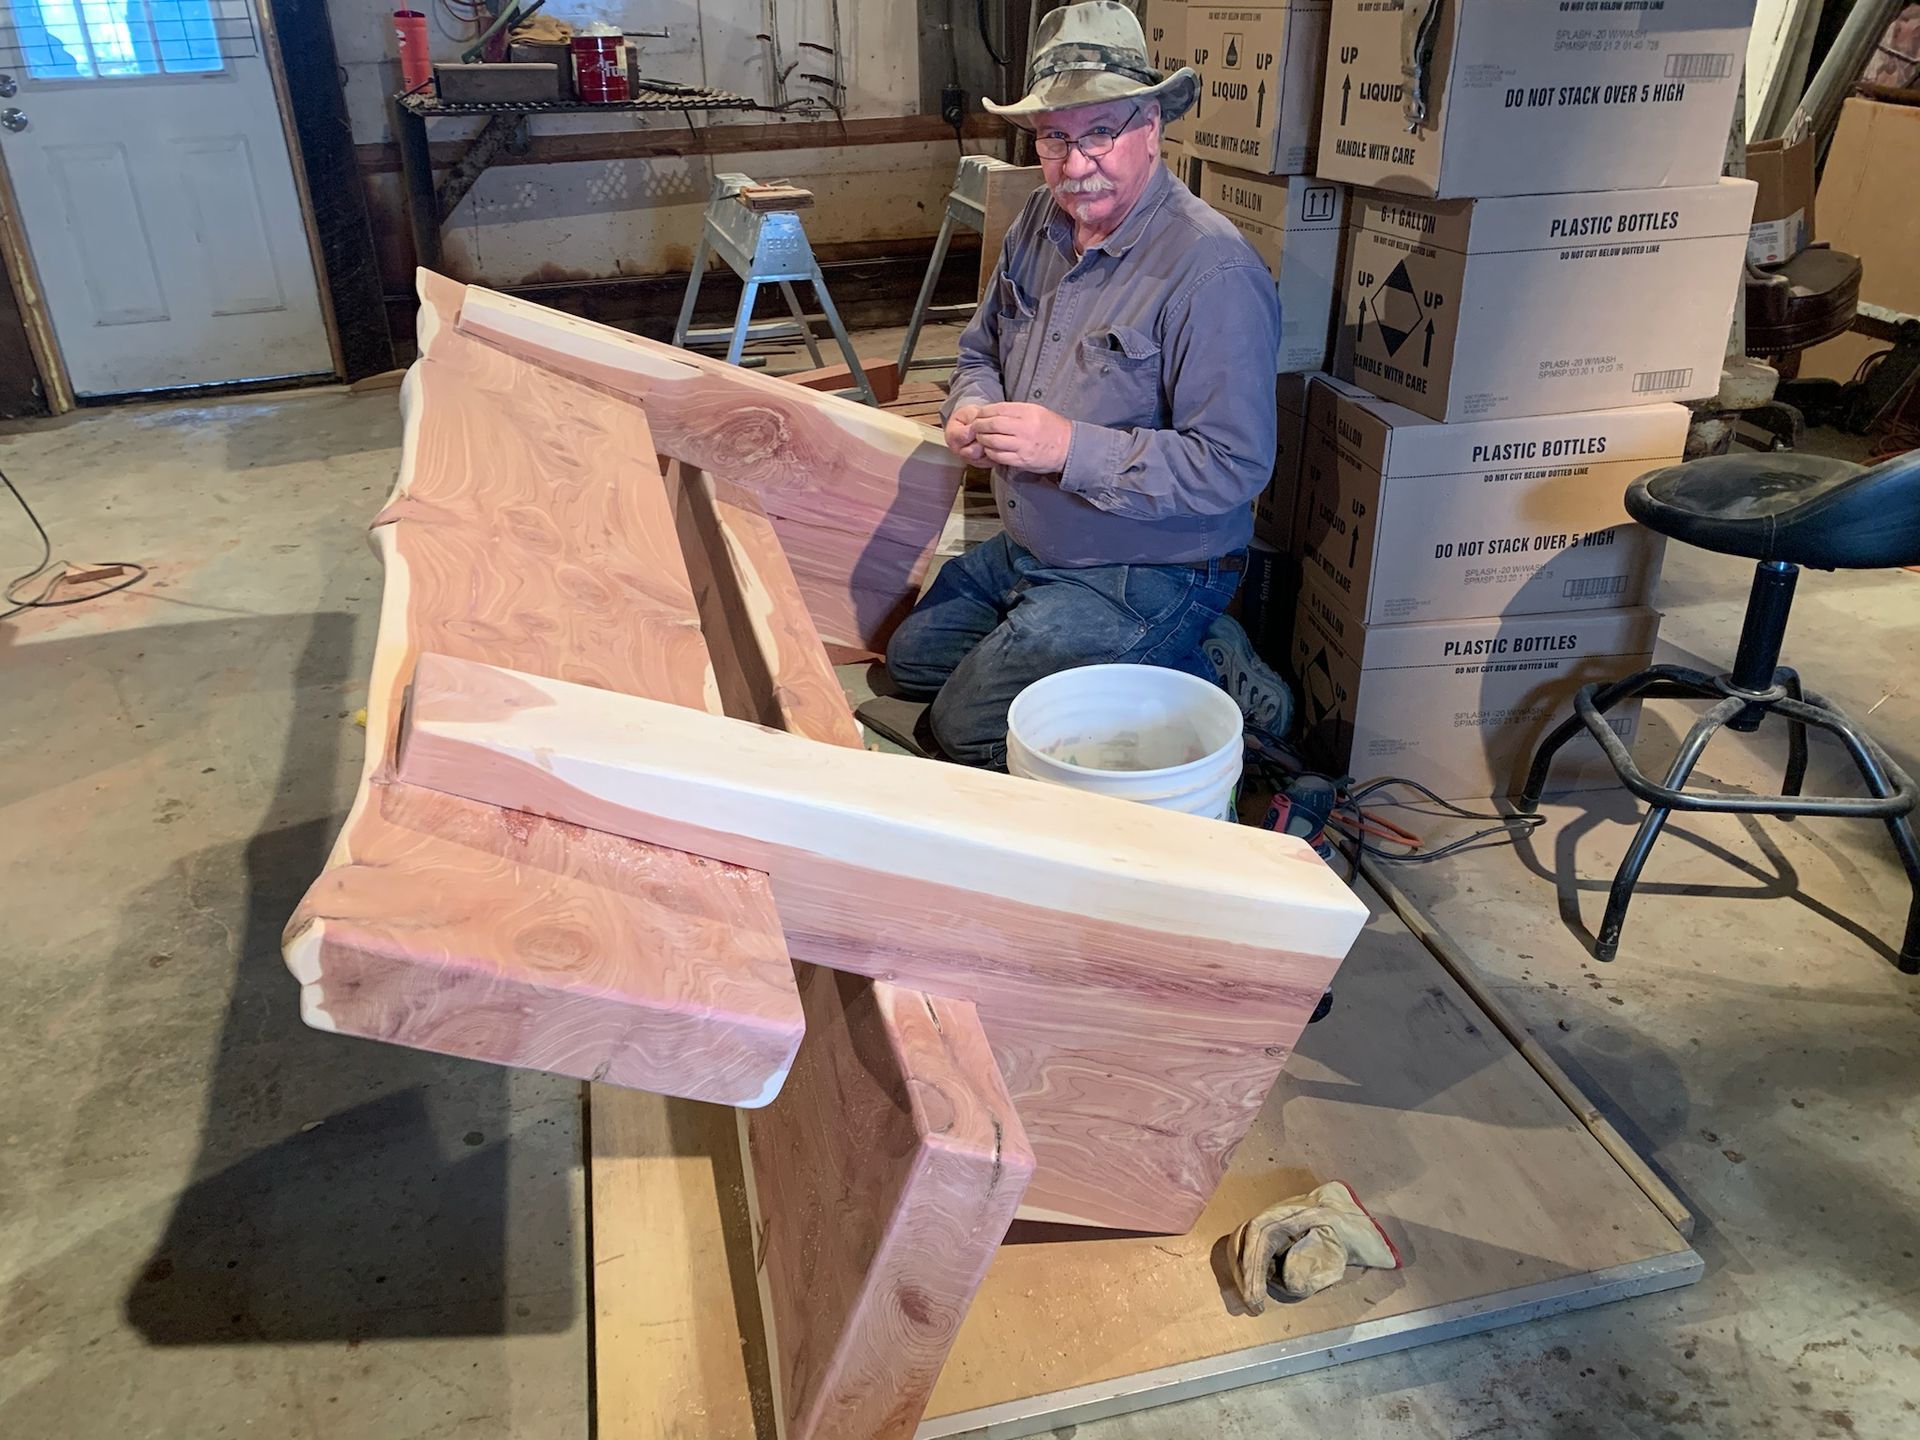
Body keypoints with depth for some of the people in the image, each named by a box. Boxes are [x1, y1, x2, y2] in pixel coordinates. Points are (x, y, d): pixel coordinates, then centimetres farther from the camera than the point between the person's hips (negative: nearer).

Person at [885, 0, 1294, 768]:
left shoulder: (1213, 270, -24)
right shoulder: (1039, 224, 1)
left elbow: (1233, 466, -27)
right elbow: (983, 349, 16)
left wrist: (1072, 446, -31)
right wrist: (970, 408, -9)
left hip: (1143, 576, -9)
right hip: (1027, 547, 9)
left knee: (966, 727, -9)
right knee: (912, 659, 21)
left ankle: (1196, 666, 2)